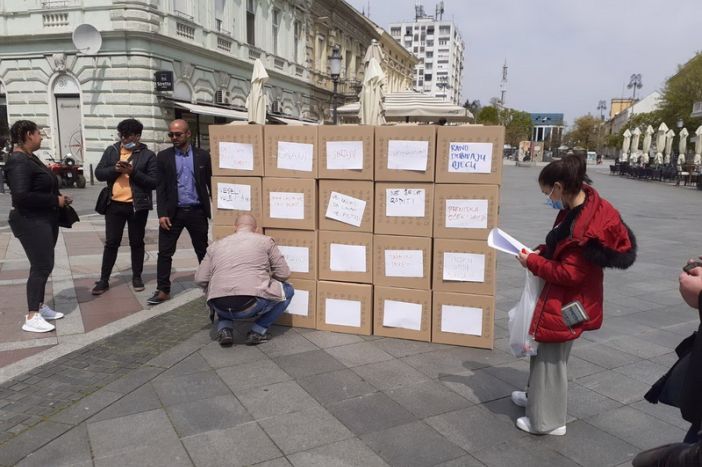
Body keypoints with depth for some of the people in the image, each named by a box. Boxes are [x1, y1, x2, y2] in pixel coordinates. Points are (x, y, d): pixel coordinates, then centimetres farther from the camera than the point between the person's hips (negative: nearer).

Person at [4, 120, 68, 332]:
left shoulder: (30, 158, 11)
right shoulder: (18, 162, -19)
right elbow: (21, 195, -28)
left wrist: (58, 197, 2)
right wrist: (55, 200, -22)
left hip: (44, 220, 10)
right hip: (31, 222, -10)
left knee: (44, 265, 15)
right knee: (41, 266, -8)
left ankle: (39, 306, 26)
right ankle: (32, 317, -2)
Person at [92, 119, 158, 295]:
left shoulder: (148, 155, -3)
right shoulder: (111, 151, 8)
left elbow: (154, 182, -9)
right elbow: (99, 173, 5)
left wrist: (133, 172, -19)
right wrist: (114, 169, -13)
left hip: (137, 205, -2)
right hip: (114, 204, 2)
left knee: (136, 242, 9)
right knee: (111, 243, 7)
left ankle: (137, 277, 22)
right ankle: (104, 280, 15)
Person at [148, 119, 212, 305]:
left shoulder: (202, 155, 2)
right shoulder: (164, 156, 2)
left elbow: (210, 183, 5)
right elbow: (160, 187, -1)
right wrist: (162, 213, -9)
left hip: (197, 212, 0)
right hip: (173, 212, 0)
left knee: (203, 251, 10)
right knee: (164, 252, 0)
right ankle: (163, 290, 10)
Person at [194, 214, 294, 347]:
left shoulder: (216, 245, 19)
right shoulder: (265, 241, 11)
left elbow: (200, 280, 12)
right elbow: (284, 274, 7)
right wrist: (267, 278, 29)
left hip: (221, 308, 4)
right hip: (251, 305, -4)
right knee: (287, 290, 23)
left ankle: (224, 329, 13)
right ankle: (257, 332, 15)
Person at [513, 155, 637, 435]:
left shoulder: (587, 228, -30)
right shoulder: (579, 206, 1)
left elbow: (568, 274, -26)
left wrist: (532, 262, -16)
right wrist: (541, 251, -1)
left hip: (565, 305, -10)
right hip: (562, 299, 10)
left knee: (551, 360, 6)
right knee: (544, 355, 24)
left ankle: (548, 421, 22)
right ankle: (537, 398, 44)